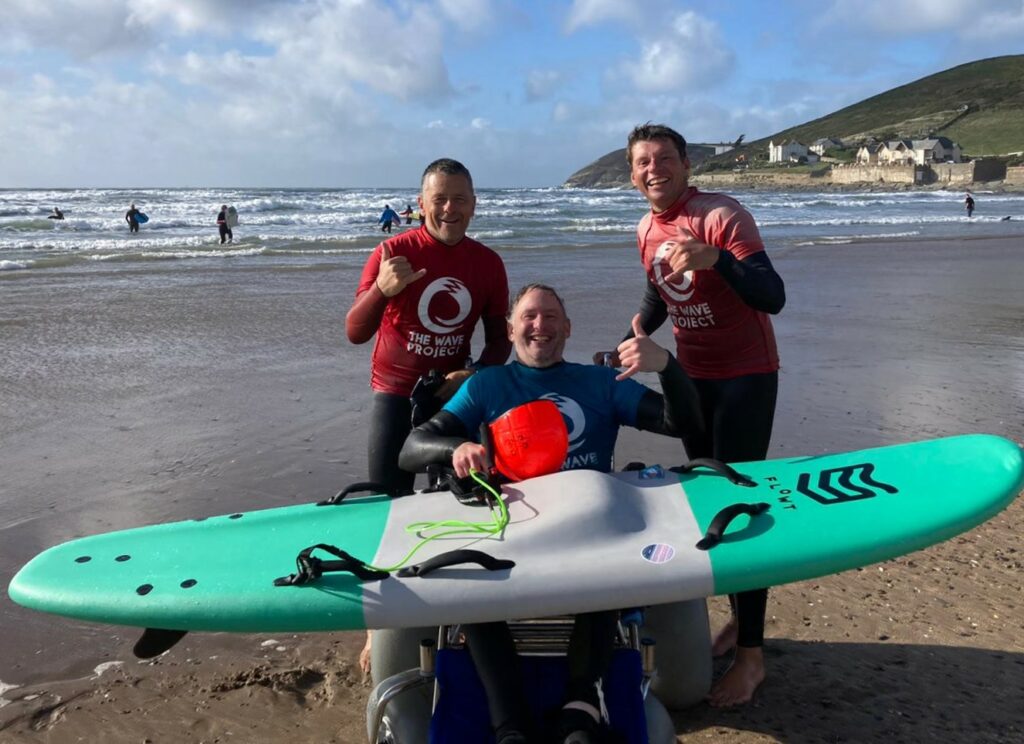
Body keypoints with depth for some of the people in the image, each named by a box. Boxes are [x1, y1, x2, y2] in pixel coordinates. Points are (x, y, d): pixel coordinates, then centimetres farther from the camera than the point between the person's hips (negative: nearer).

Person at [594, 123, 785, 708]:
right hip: (691, 376, 7)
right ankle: (738, 618, 30)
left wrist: (716, 258, -42)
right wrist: (628, 343, 8)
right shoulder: (647, 230, 4)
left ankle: (752, 654, 2)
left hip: (746, 378, -7)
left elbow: (773, 298, -27)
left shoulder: (723, 216, -18)